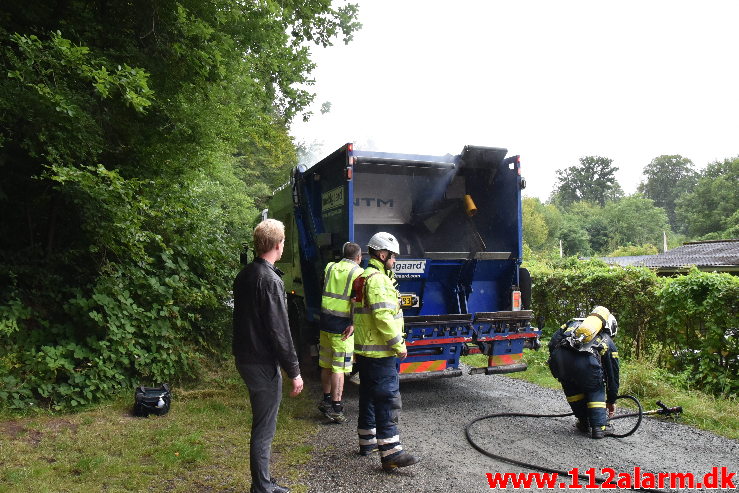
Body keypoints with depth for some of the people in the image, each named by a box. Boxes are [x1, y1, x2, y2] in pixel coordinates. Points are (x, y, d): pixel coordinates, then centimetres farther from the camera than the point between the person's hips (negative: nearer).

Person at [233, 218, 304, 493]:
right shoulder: (270, 280, -20)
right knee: (264, 428, 3)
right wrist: (294, 372, -14)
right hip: (263, 364, -9)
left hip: (244, 357, 9)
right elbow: (279, 331, -20)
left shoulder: (244, 276, 8)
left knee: (261, 423, 19)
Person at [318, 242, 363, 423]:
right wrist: (354, 324, -20)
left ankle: (326, 400, 30)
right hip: (342, 325, -6)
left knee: (326, 365, 17)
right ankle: (335, 408, 3)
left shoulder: (330, 267, 8)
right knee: (339, 368, -1)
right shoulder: (358, 273, -8)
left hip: (325, 321, 6)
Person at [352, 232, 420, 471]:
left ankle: (367, 441, 30)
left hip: (365, 350, 11)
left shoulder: (364, 278, 17)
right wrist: (399, 344, -20)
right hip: (380, 352, -11)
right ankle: (390, 451, -6)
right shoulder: (378, 280, -17)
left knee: (369, 396, 18)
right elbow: (383, 316, -24)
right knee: (388, 398, -8)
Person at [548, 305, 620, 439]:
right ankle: (598, 427, 17)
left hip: (559, 358, 2)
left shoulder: (573, 323, 36)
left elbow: (552, 343, 24)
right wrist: (611, 401, 49)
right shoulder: (608, 343, 32)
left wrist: (559, 372, 32)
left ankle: (584, 423, 35)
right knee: (596, 390, 26)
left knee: (570, 387, 30)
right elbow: (613, 374, 37)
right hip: (586, 362, -2)